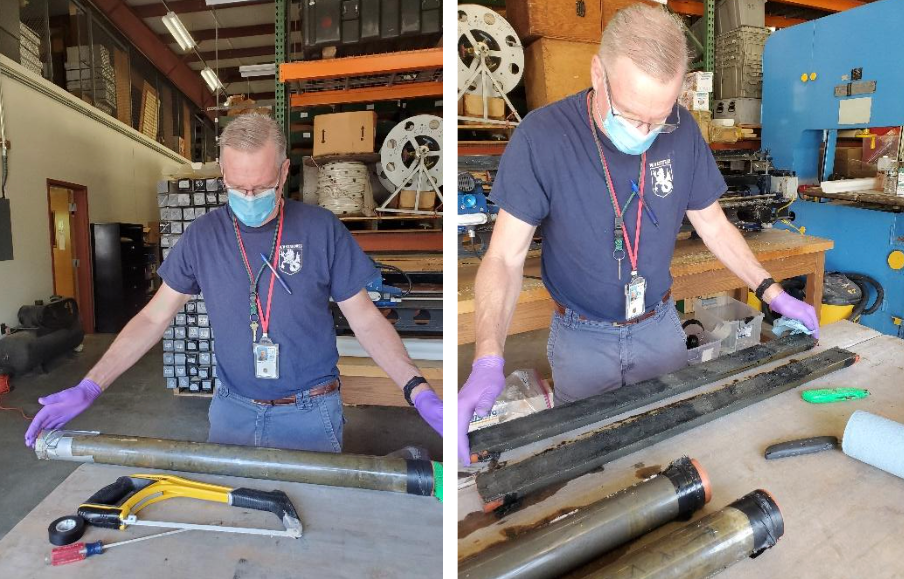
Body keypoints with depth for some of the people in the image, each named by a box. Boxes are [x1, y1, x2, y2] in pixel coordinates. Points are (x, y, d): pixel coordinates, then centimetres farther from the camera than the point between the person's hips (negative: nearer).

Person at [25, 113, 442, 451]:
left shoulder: (322, 230, -9)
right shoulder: (203, 235, -2)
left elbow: (365, 318, -7)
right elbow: (153, 318, 5)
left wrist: (418, 391, -16)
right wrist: (90, 387, -4)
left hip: (309, 414, -2)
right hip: (232, 410, 3)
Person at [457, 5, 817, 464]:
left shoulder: (683, 133, -10)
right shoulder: (541, 137, -22)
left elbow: (713, 225, 5)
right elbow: (504, 257, -23)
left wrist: (772, 292, -3)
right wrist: (488, 362, -35)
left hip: (660, 326, 3)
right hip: (580, 338, -2)